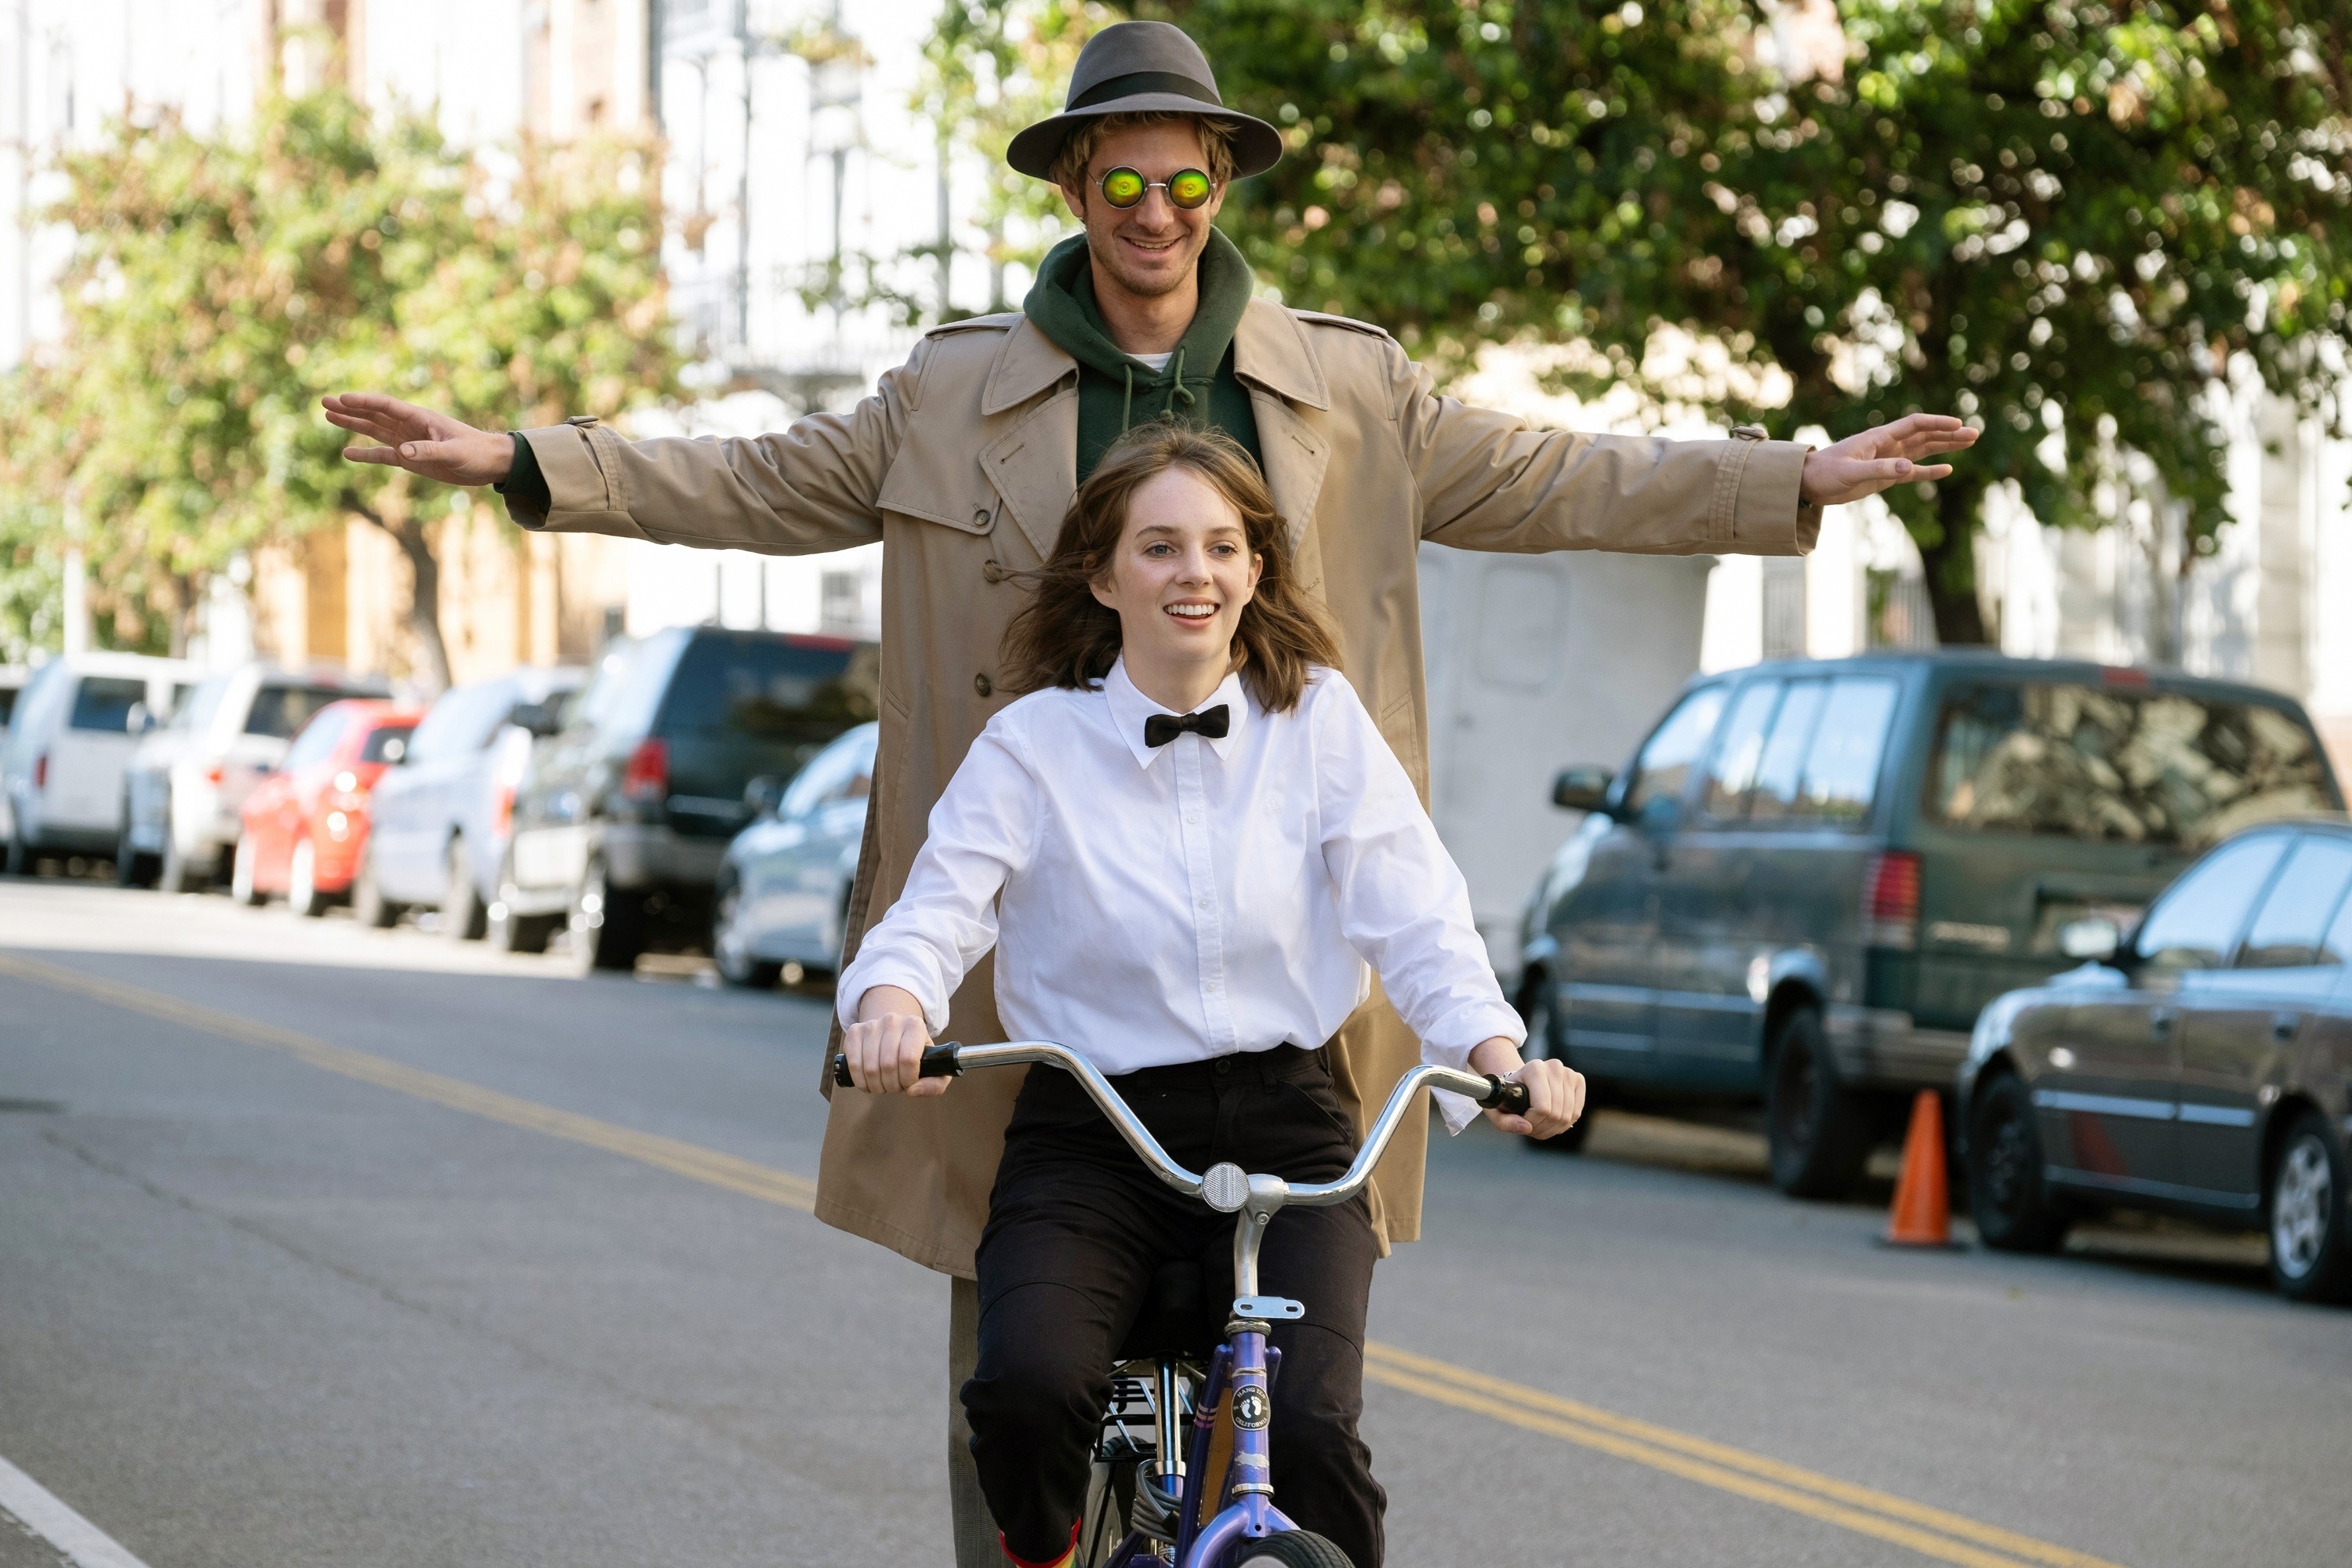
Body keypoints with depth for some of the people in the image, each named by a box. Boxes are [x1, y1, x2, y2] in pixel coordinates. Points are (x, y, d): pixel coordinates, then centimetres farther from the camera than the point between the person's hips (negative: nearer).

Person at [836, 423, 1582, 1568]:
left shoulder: (1320, 722, 4)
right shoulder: (1033, 746, 0)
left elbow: (1417, 918, -1)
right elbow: (936, 913, -7)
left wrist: (1500, 1057, -19)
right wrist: (892, 1004, -32)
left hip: (1281, 1133, 1)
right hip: (1087, 1142, -1)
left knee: (1311, 1429, -23)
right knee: (1027, 1386, -28)